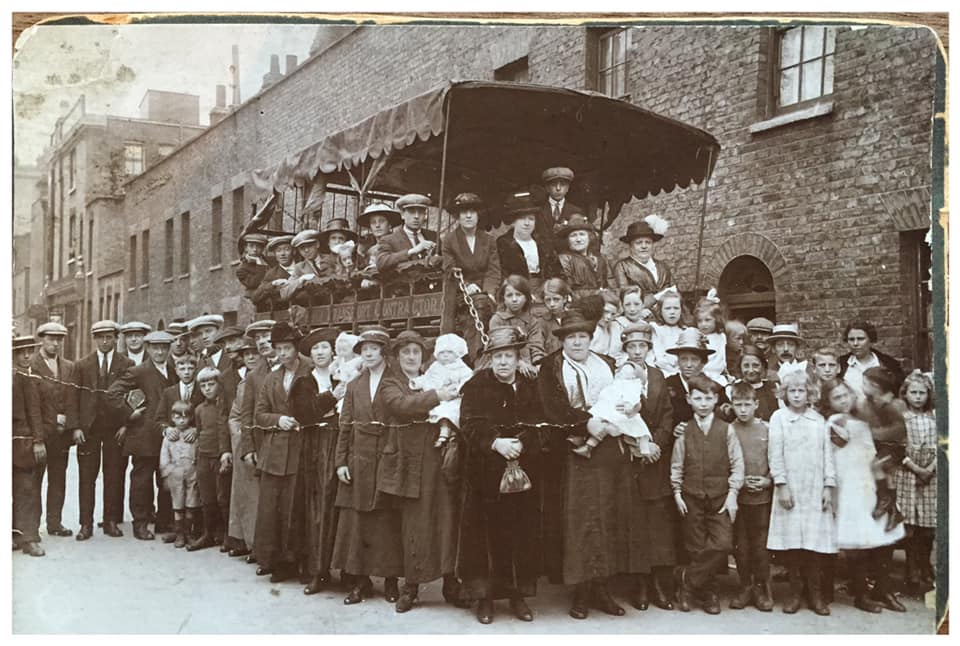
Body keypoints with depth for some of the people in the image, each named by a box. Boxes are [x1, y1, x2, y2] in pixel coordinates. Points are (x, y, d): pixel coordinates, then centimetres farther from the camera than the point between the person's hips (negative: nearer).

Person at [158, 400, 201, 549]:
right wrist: (166, 475, 2)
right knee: (177, 505, 5)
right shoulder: (169, 435, 5)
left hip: (192, 473, 0)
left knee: (191, 506, 4)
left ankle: (187, 531, 15)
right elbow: (164, 456, 6)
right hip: (175, 474, 0)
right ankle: (179, 534, 12)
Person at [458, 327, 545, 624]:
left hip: (524, 470, 2)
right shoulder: (476, 385, 0)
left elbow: (536, 427, 1)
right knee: (485, 532, -1)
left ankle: (518, 594, 17)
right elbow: (470, 426, -10)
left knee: (521, 532, 5)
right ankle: (484, 596, 9)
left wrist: (520, 445, -18)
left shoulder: (530, 387, 8)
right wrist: (495, 443, -25)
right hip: (485, 471, -2)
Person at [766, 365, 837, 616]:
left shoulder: (818, 419, 9)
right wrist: (781, 484, -7)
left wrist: (829, 486, 2)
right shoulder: (779, 417, 2)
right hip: (790, 489, -2)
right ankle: (795, 591, 12)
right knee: (791, 541, -1)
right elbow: (775, 454, -2)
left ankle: (814, 592, 12)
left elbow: (827, 454, 8)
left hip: (816, 490, 2)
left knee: (817, 540, 0)